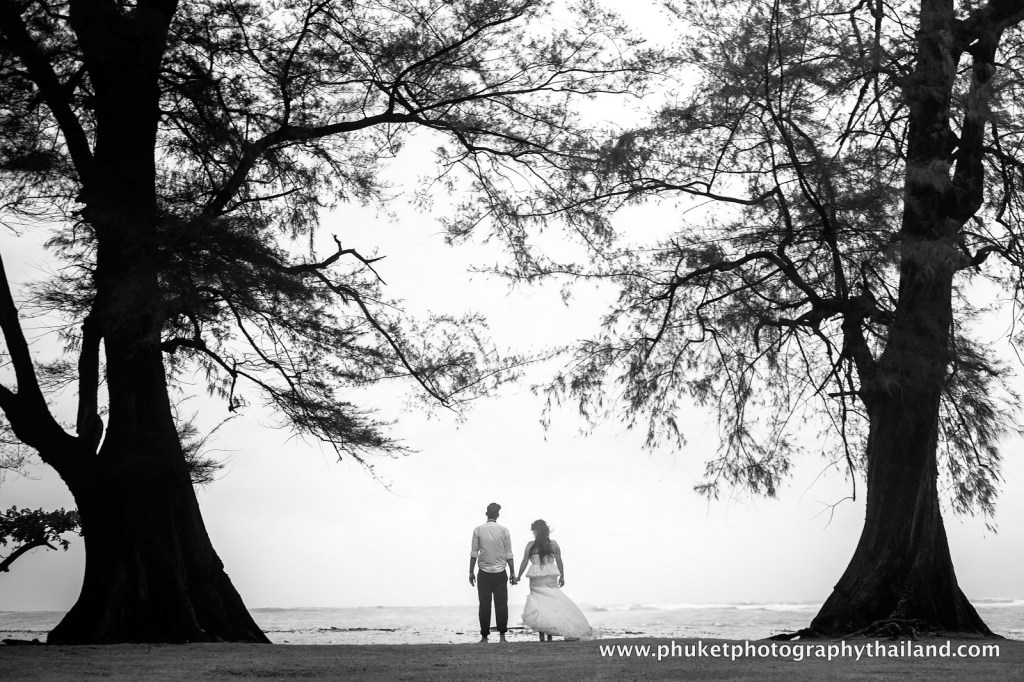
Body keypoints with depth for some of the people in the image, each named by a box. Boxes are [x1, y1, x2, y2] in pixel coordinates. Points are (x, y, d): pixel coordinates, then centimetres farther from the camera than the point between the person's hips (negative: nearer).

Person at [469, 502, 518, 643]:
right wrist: (512, 573, 8)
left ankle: (484, 637, 2)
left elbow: (474, 553, 0)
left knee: (484, 605, 2)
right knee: (501, 604, 4)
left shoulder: (478, 530, -1)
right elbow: (508, 554, 2)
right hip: (500, 573, 0)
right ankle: (502, 635, 1)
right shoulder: (504, 530, 0)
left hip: (484, 573, 0)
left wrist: (471, 572, 6)